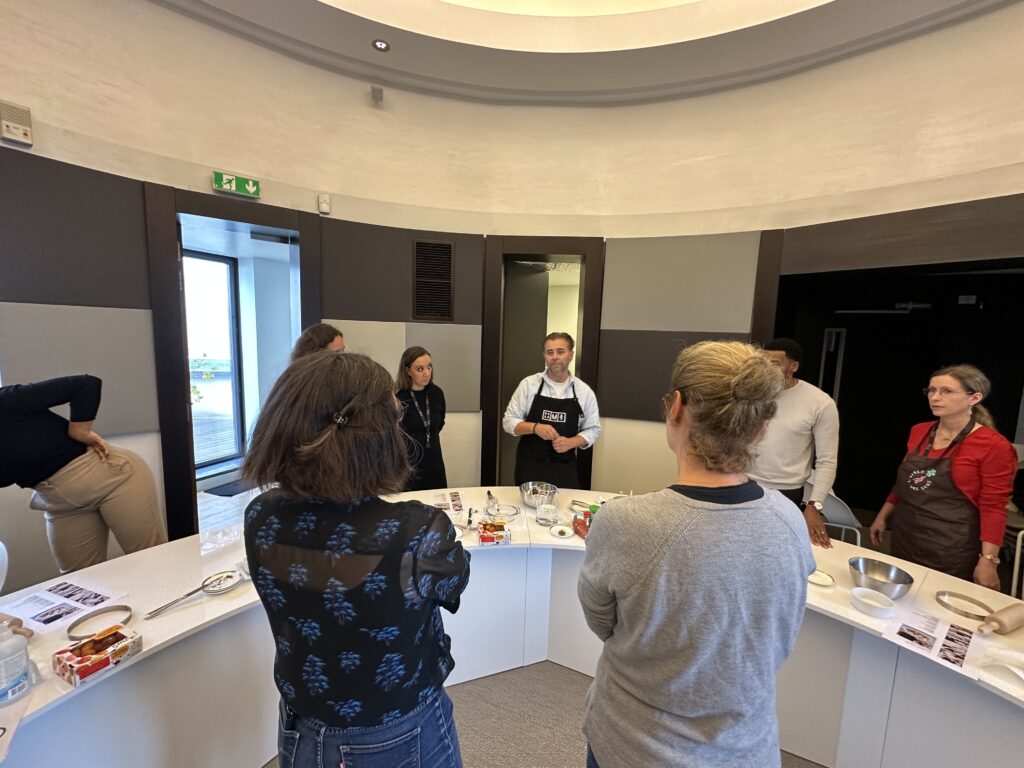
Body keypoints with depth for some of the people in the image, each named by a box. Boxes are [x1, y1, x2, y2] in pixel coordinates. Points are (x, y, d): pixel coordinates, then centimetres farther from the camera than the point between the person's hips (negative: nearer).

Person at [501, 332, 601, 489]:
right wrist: (535, 427, -20)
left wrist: (570, 442, -14)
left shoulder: (584, 391, 0)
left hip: (565, 469, 1)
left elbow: (593, 429, 5)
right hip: (529, 466, -1)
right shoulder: (528, 384, -3)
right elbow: (509, 421, -2)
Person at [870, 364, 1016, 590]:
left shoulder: (994, 446, -11)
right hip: (904, 538, 5)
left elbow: (993, 508, -11)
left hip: (950, 551, -5)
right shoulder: (918, 431, 5)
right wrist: (883, 517, 15)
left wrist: (988, 560, -14)